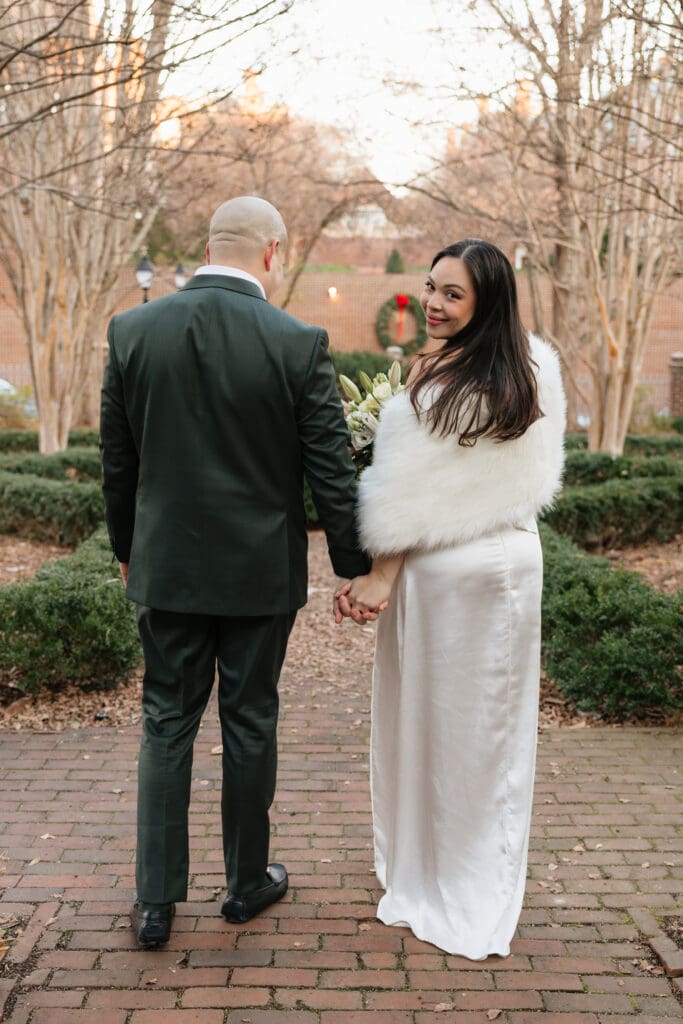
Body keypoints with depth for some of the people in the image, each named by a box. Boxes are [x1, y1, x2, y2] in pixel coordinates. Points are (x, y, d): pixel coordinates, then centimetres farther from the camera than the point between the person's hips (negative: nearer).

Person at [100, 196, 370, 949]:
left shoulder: (132, 331, -5)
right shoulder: (298, 344, -13)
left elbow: (116, 462, 3)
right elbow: (332, 472, -9)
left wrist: (127, 550, 16)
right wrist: (353, 567, 2)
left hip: (167, 567, 2)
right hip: (260, 572, -1)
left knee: (166, 724, 12)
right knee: (249, 724, 13)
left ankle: (156, 902, 15)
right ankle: (247, 883, 28)